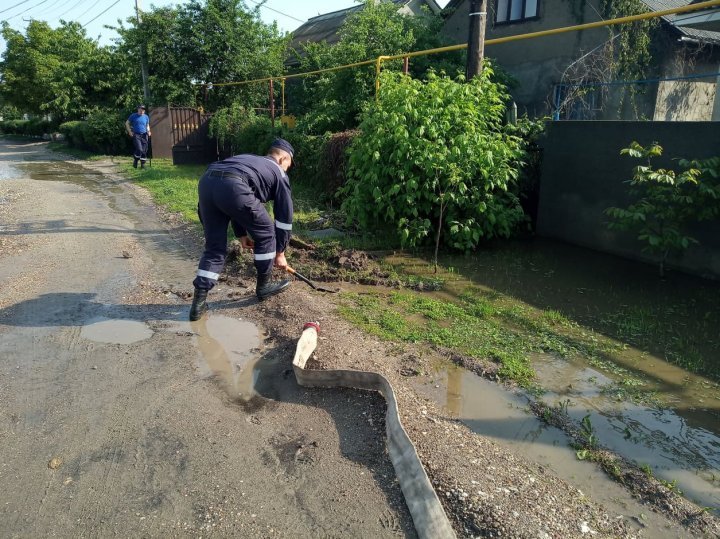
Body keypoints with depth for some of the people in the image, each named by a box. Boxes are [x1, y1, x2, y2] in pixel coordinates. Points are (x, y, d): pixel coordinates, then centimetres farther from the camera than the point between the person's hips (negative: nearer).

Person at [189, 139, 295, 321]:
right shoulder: (279, 174, 24)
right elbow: (284, 217, 27)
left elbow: (234, 206, 41)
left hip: (206, 182, 6)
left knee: (214, 247, 18)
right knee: (265, 234, 18)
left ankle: (199, 302, 14)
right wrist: (280, 252, 35)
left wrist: (241, 234, 44)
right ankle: (264, 286, 29)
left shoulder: (247, 159, 41)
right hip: (233, 187, -6)